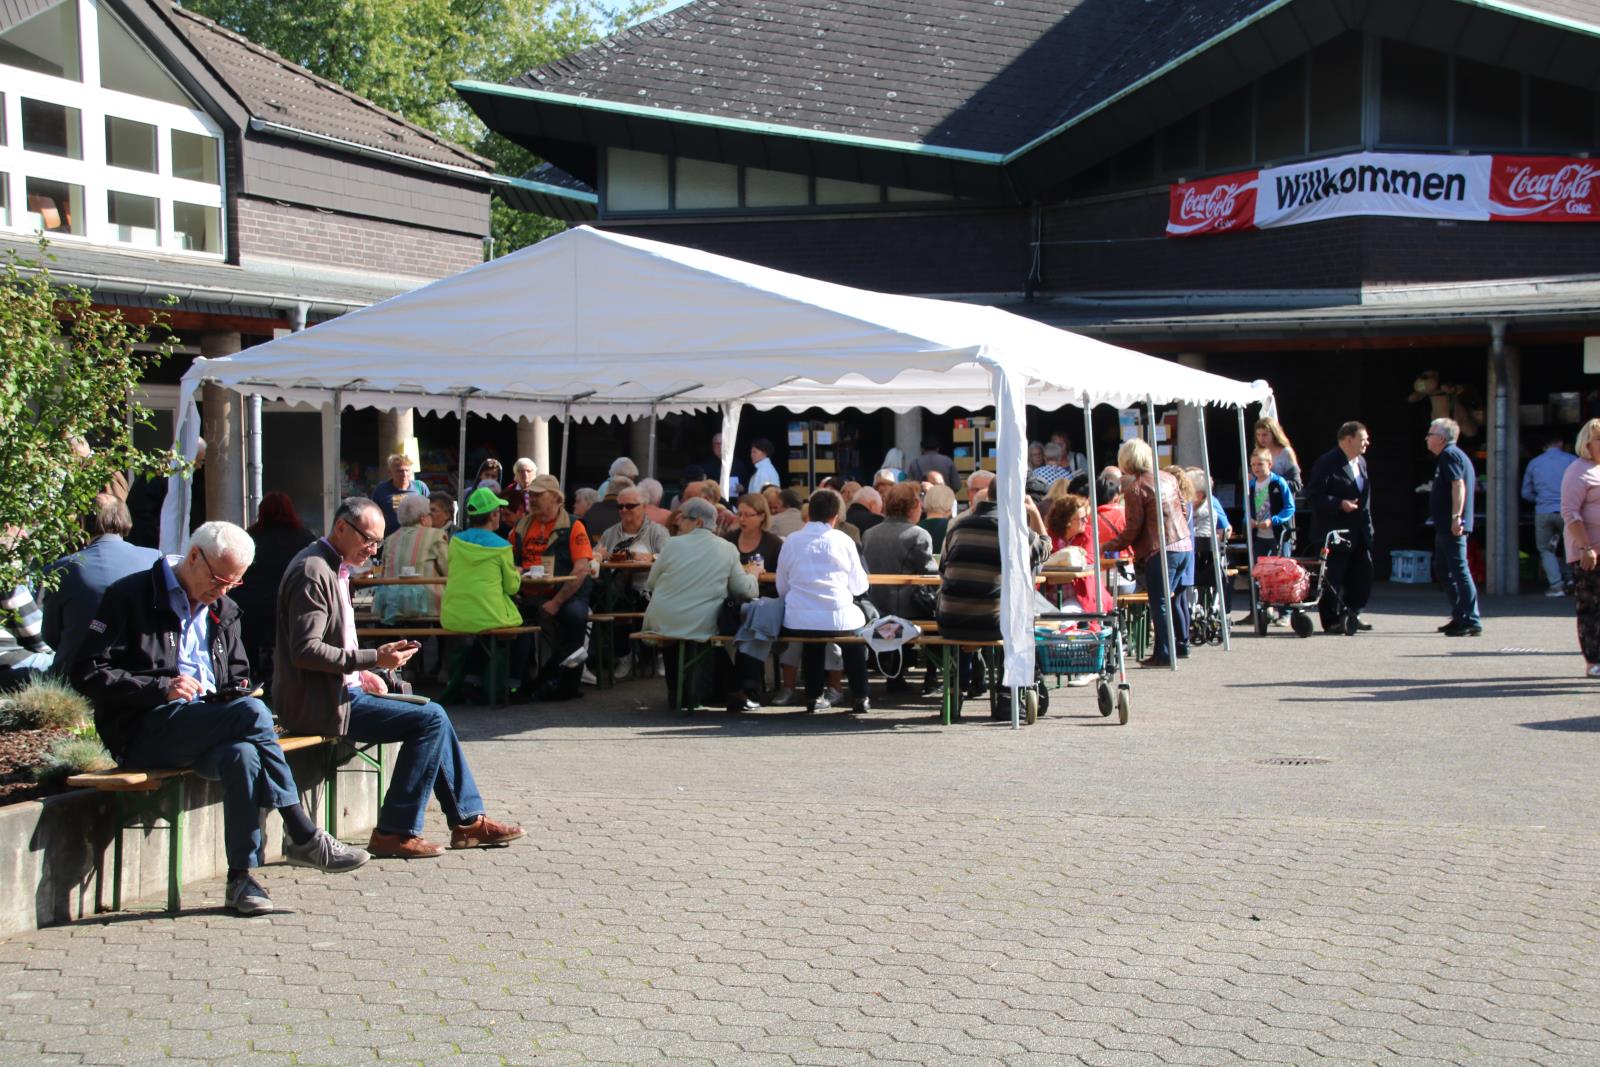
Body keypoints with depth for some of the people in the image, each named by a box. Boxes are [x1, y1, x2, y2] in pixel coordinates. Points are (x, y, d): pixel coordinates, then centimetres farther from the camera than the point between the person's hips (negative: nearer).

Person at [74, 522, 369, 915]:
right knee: (252, 713, -29)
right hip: (142, 733, -6)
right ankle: (303, 837, -24)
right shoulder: (130, 596, 0)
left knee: (241, 754, -33)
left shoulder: (223, 611, 21)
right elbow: (87, 673, -7)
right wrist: (161, 688, -18)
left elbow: (237, 678, 30)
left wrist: (239, 692, 4)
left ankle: (241, 876, -30)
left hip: (206, 731, 6)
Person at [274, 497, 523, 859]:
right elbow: (305, 650, -24)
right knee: (431, 720, -15)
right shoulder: (313, 572, -16)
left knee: (433, 715, 12)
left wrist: (361, 672, 10)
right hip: (323, 703, -11)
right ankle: (395, 833, -10)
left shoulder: (335, 568, 17)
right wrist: (373, 659, -25)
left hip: (340, 690, 11)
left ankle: (467, 821, 15)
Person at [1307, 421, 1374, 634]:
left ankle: (1351, 614, 22)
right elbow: (1314, 495, -15)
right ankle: (1332, 620, 6)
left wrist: (1368, 525, 16)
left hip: (1359, 531, 8)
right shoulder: (1327, 463, -12)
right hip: (1335, 530, -8)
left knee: (1363, 572, 9)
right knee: (1333, 577, -2)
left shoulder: (1361, 462, 15)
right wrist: (1339, 504, -24)